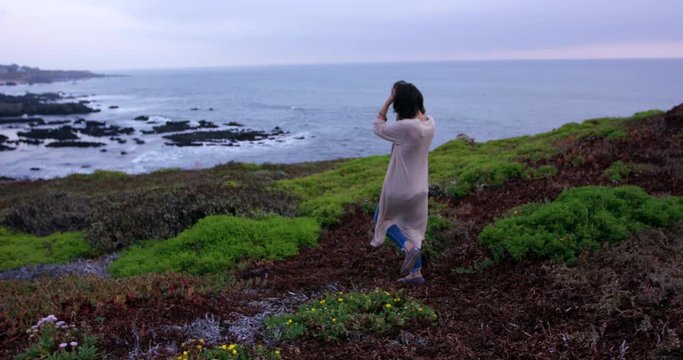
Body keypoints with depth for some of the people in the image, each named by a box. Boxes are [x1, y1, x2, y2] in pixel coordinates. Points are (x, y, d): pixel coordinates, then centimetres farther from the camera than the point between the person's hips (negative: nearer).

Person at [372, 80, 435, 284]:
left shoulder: (406, 127, -27)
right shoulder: (430, 122, -3)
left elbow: (377, 127, -11)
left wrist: (388, 101, -10)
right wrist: (404, 95, 3)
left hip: (399, 189, -7)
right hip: (419, 188, 7)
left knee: (382, 218, 18)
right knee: (413, 227, 19)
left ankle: (409, 247, -2)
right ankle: (416, 272, 23)